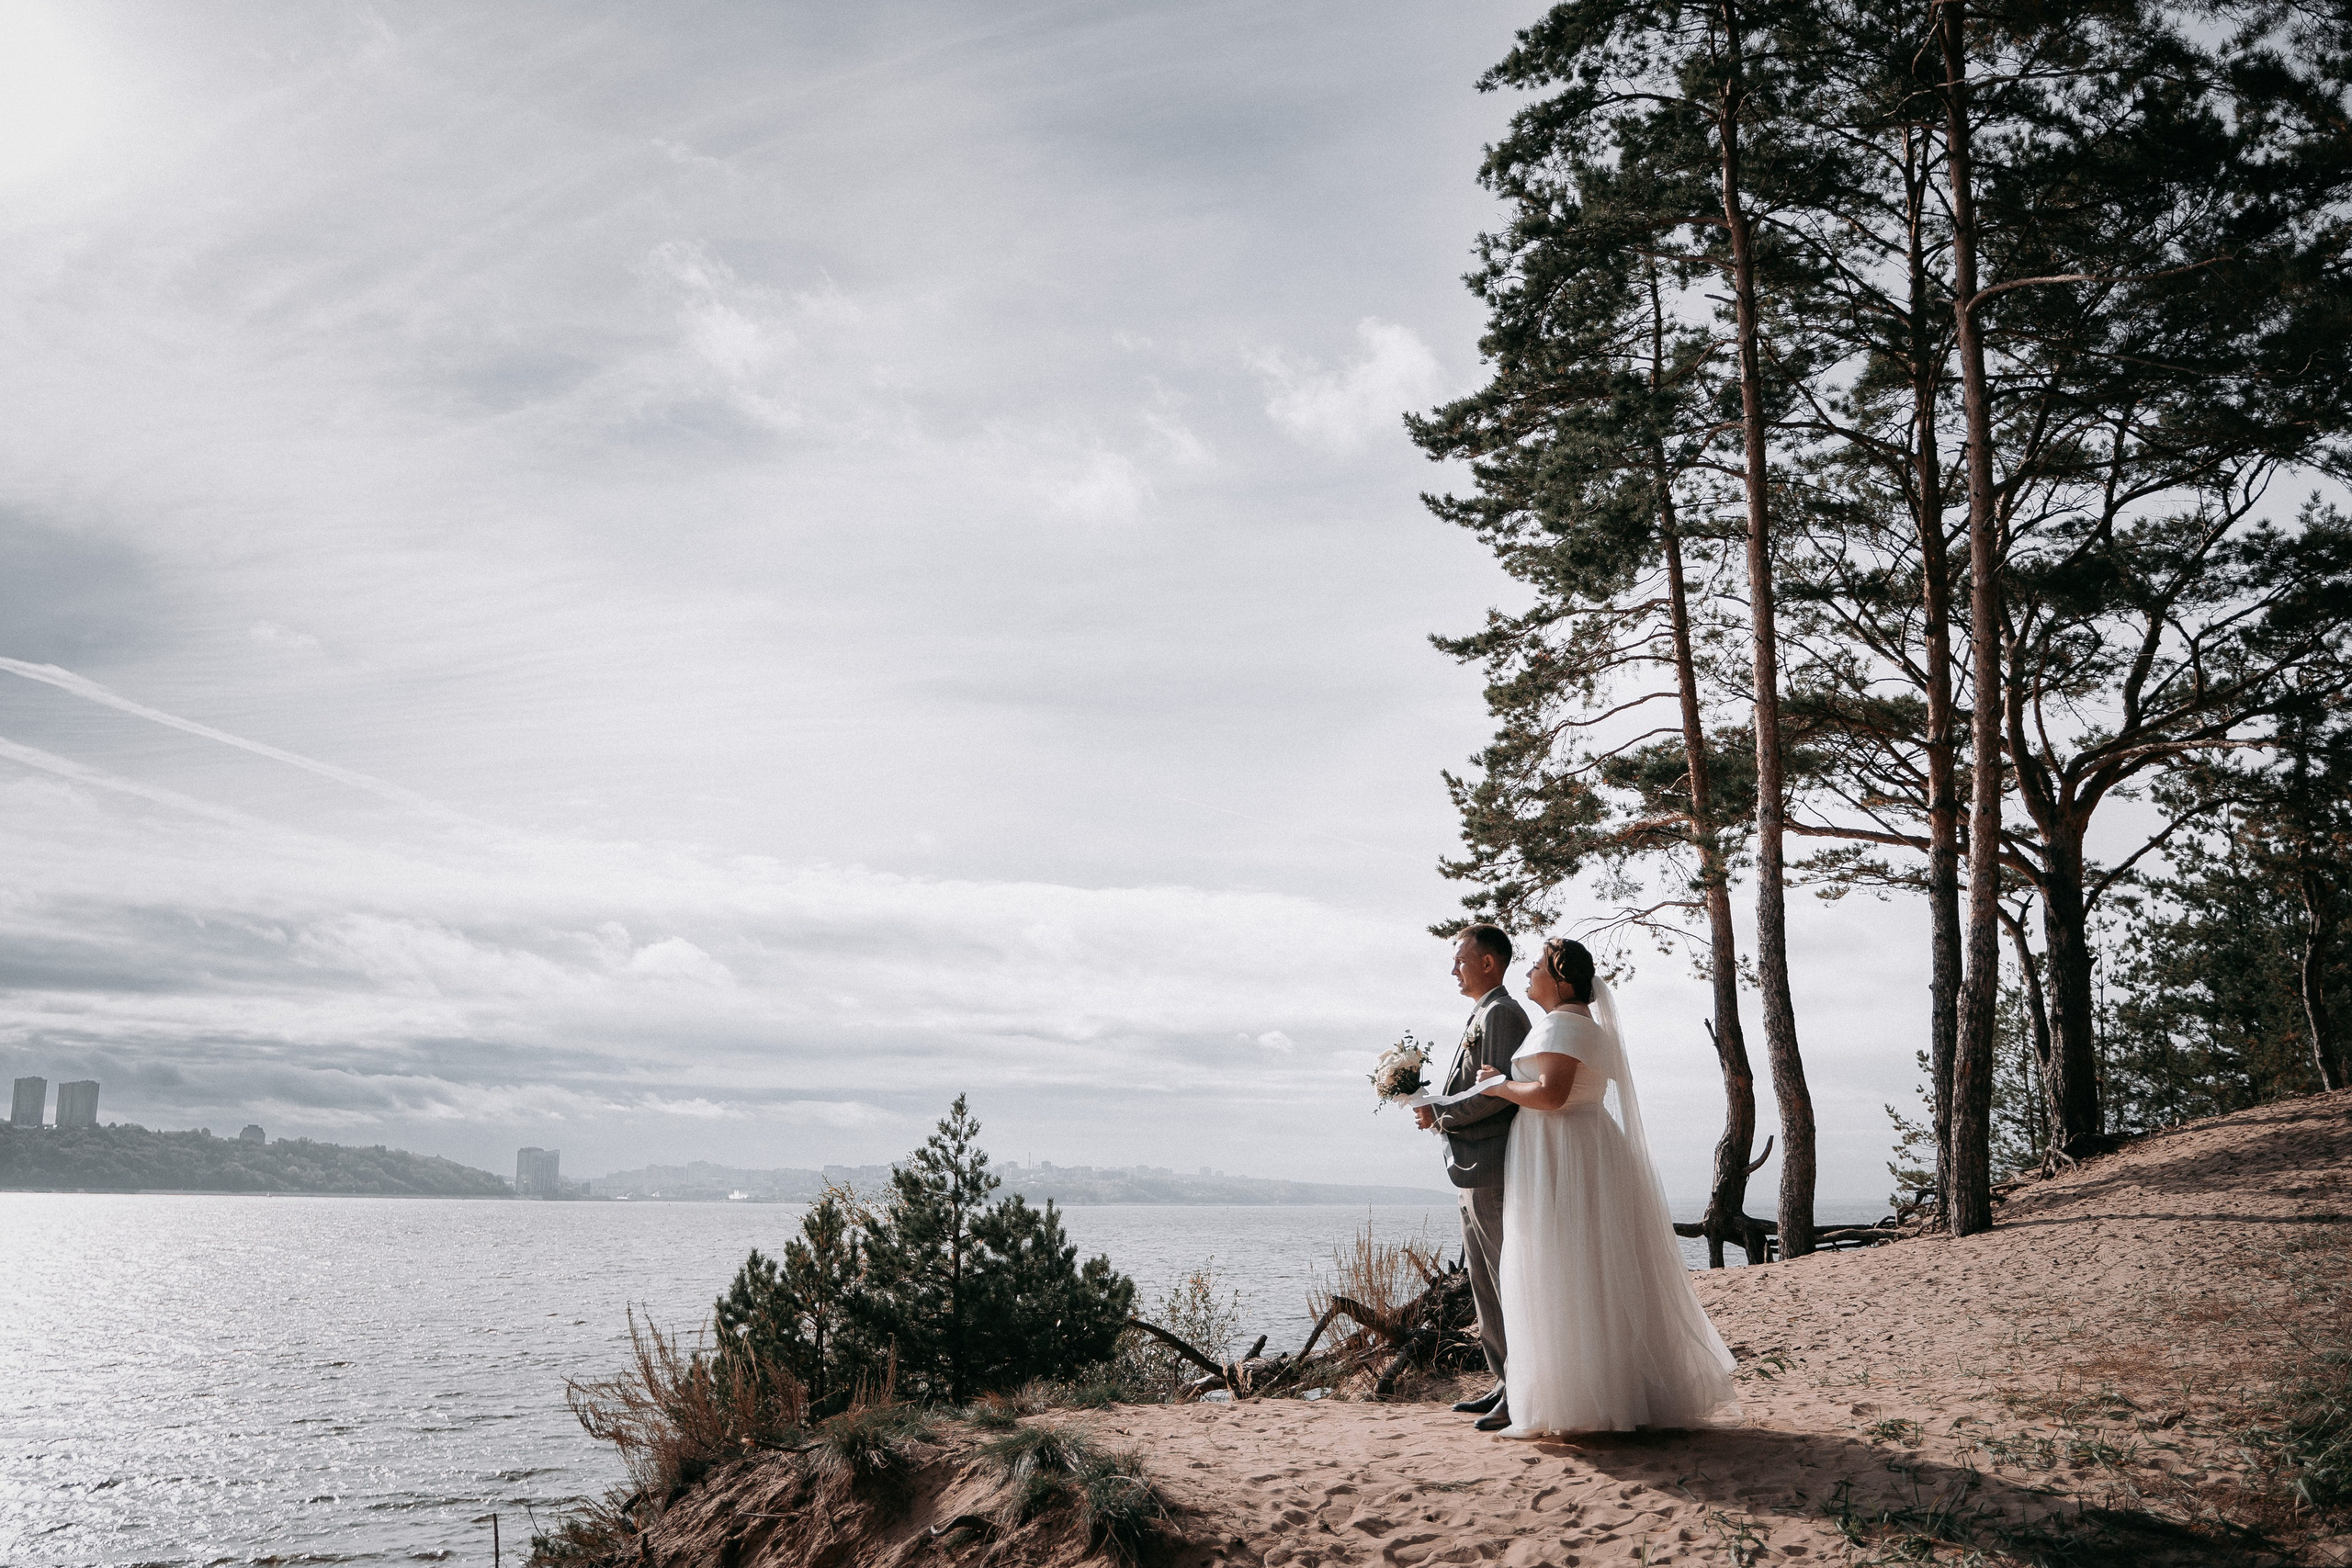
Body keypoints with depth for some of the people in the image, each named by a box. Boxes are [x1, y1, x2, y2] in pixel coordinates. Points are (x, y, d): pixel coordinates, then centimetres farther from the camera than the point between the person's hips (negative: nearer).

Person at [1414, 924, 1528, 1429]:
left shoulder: (1501, 1013, -11)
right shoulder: (1483, 1015, 20)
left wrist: (1440, 1116, -12)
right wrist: (1438, 1109, 8)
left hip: (1492, 1171, -11)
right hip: (1475, 1170, 11)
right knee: (1485, 1282, 14)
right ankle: (1506, 1383, 21)